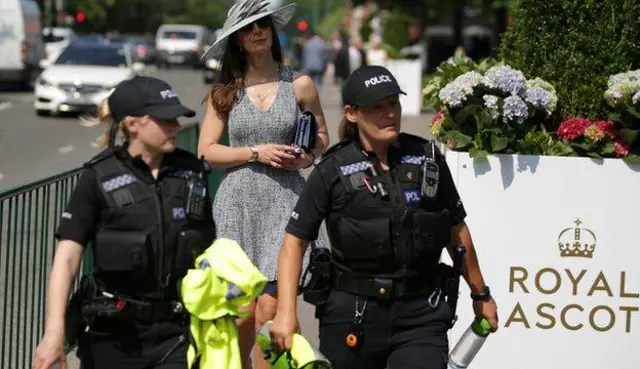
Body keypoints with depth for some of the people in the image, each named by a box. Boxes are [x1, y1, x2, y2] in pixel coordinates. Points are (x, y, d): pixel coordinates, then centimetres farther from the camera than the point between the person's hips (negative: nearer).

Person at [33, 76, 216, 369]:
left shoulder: (192, 172, 6)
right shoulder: (99, 179, -5)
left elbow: (209, 254, 14)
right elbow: (66, 259, -10)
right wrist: (55, 329, -20)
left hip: (176, 333, 2)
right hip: (115, 334, -2)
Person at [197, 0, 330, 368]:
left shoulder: (299, 85, 5)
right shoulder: (225, 91, 5)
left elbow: (322, 138, 16)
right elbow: (206, 151, 2)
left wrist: (309, 157, -5)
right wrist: (257, 152, -9)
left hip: (284, 200, 0)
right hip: (237, 203, 0)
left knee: (269, 311, -7)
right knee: (242, 312, -1)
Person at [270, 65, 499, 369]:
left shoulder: (427, 158, 4)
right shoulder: (334, 170, -2)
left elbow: (456, 230, 14)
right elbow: (295, 241, -3)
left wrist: (480, 294, 21)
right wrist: (286, 312, -13)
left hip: (420, 313, 1)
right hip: (352, 315, 0)